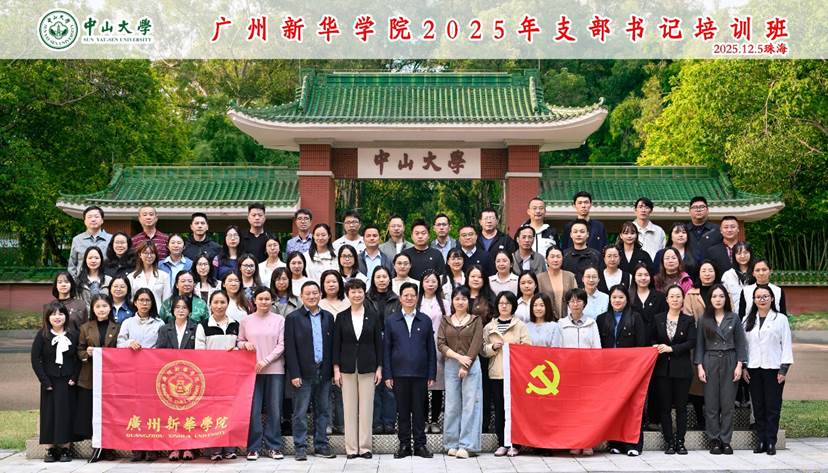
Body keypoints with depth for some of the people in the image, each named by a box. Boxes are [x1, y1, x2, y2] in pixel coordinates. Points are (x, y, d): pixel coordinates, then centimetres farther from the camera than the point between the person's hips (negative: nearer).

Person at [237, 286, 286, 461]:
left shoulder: (279, 320, 3)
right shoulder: (246, 320, 7)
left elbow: (281, 345, 0)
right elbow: (239, 342, 15)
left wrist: (266, 361, -9)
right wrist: (245, 344, -8)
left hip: (275, 370, 0)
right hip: (252, 370, 0)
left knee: (274, 410, 2)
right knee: (253, 409, -1)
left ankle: (273, 446, 11)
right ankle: (254, 447, 7)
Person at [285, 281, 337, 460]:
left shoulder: (328, 317, 11)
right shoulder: (293, 318, -1)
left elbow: (332, 344, 11)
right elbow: (289, 348, -5)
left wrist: (333, 370, 4)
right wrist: (294, 374, -11)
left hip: (324, 371, 4)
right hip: (304, 372, -4)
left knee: (323, 410, 9)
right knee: (300, 412, 0)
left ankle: (321, 445, 17)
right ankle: (300, 447, 7)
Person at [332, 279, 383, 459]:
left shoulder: (373, 316, 4)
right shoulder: (341, 317, 4)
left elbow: (378, 343, 4)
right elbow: (336, 344, 4)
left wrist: (379, 368, -1)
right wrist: (336, 369, -2)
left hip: (367, 367, 0)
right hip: (347, 367, 0)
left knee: (366, 407, 1)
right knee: (349, 408, 2)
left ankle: (365, 446, 8)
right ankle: (351, 447, 8)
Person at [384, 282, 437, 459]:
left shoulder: (425, 320, 7)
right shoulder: (391, 321, 5)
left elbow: (431, 349, 6)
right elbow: (386, 349, 4)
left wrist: (432, 374, 1)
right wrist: (387, 374, -2)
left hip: (420, 373, 0)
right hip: (399, 373, 0)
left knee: (419, 410, 4)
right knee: (402, 411, 5)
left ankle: (420, 445, 13)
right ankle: (404, 445, 14)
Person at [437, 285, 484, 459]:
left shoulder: (476, 320, 4)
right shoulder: (445, 320, 10)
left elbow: (476, 345, -3)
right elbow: (440, 344, 2)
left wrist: (465, 367, -10)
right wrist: (459, 356, -11)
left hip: (471, 366, -2)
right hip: (451, 365, 2)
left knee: (470, 405, -5)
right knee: (451, 405, 4)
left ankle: (467, 446, -3)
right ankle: (452, 444, 10)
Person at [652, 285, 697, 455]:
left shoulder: (689, 320, 2)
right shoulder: (658, 319, 7)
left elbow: (691, 342, -7)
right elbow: (652, 339, 13)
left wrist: (671, 348, -14)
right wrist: (656, 347, -9)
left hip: (682, 369, -1)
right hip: (662, 368, 1)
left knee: (681, 406, 3)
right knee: (664, 407, 2)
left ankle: (680, 441, 10)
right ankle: (669, 442, 9)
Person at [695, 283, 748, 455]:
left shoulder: (734, 318, 6)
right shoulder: (704, 320, 6)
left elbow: (740, 343, 5)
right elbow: (699, 345, 6)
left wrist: (739, 365, -4)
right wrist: (699, 366, -2)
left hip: (729, 362, 0)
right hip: (710, 363, 0)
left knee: (728, 404, 0)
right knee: (711, 404, 0)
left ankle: (725, 441, 6)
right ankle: (714, 441, 7)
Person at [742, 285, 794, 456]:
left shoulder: (780, 319, 3)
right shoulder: (748, 320, 11)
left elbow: (786, 345, 1)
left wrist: (784, 369, -5)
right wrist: (743, 367, 3)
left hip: (773, 368, -3)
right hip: (753, 369, 3)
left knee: (773, 407, -2)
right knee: (758, 407, 5)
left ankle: (771, 442, 3)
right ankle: (761, 441, 11)